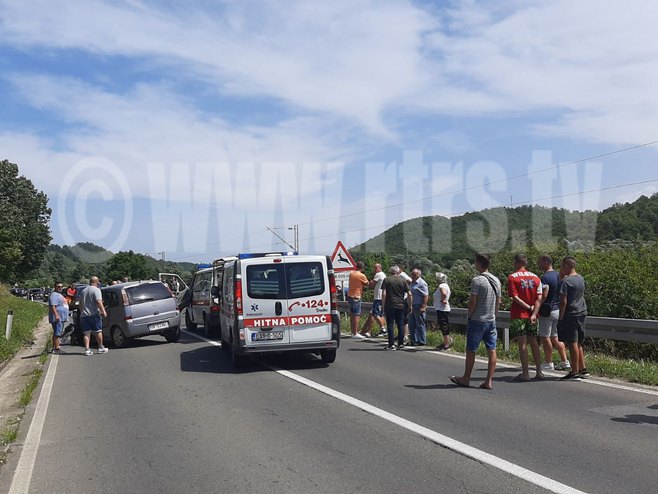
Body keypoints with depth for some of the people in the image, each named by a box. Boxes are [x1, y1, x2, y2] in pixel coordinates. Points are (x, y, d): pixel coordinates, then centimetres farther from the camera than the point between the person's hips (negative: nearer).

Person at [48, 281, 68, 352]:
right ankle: (56, 348, -15)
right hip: (57, 318, -11)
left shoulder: (60, 295, 23)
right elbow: (52, 306, -21)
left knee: (58, 333, 11)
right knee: (57, 333, -13)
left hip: (62, 317, 11)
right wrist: (56, 315, -30)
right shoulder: (54, 295, -10)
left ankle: (55, 347, 14)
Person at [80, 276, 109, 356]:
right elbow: (98, 301, -20)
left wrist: (81, 312, 31)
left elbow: (80, 304, 23)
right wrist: (103, 311, -19)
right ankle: (101, 348, 11)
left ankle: (87, 349, -3)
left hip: (84, 315, 6)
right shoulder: (96, 290, -7)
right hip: (94, 314, -6)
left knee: (86, 333, 3)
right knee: (98, 331, 5)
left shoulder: (84, 291, 17)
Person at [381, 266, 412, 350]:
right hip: (401, 305, 2)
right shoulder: (402, 280, 4)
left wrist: (383, 306, -2)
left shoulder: (386, 280, 0)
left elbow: (384, 294, -8)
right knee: (401, 325, 9)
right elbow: (409, 294, 1)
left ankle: (391, 344, 0)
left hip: (389, 306, -2)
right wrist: (409, 306, 9)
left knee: (390, 325, 2)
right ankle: (401, 344, 11)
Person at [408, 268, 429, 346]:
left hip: (419, 307, -9)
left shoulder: (422, 283, -12)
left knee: (420, 324, -1)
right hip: (412, 307, 9)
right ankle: (413, 340, 21)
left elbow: (426, 296, -17)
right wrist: (410, 306, 18)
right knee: (412, 324, 11)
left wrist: (423, 307, -22)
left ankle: (422, 341, 7)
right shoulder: (412, 283, 17)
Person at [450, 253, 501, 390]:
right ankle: (489, 381, 4)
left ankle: (466, 379, 16)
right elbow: (498, 302, 12)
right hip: (491, 321, 6)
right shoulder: (496, 280, 8)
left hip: (477, 321, -6)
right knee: (492, 351, 4)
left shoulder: (477, 280, -15)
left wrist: (469, 316, -2)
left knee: (471, 350, 5)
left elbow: (472, 302, -15)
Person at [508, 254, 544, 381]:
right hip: (532, 315, 5)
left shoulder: (512, 277, -6)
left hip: (518, 315, -5)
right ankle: (539, 372, 14)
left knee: (522, 344, -3)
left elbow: (515, 298, -14)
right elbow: (539, 298, -2)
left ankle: (525, 373, -1)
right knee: (533, 342, 12)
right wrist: (534, 313, -9)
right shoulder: (535, 277, 8)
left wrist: (529, 308, -8)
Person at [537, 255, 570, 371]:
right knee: (555, 337, 14)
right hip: (558, 309, 9)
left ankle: (548, 363, 4)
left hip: (547, 310, -9)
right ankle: (564, 362, 12)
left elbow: (543, 296, -25)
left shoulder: (545, 277, -17)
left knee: (545, 337, 0)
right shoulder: (558, 275, 11)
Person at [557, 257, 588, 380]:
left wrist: (560, 317, -11)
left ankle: (575, 373, 0)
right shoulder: (581, 279, 9)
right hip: (581, 314, 8)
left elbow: (563, 301, -19)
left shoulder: (565, 281, -15)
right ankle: (583, 369, 23)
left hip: (570, 315, -8)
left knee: (572, 344, -3)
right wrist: (563, 275, 19)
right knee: (578, 344, 17)